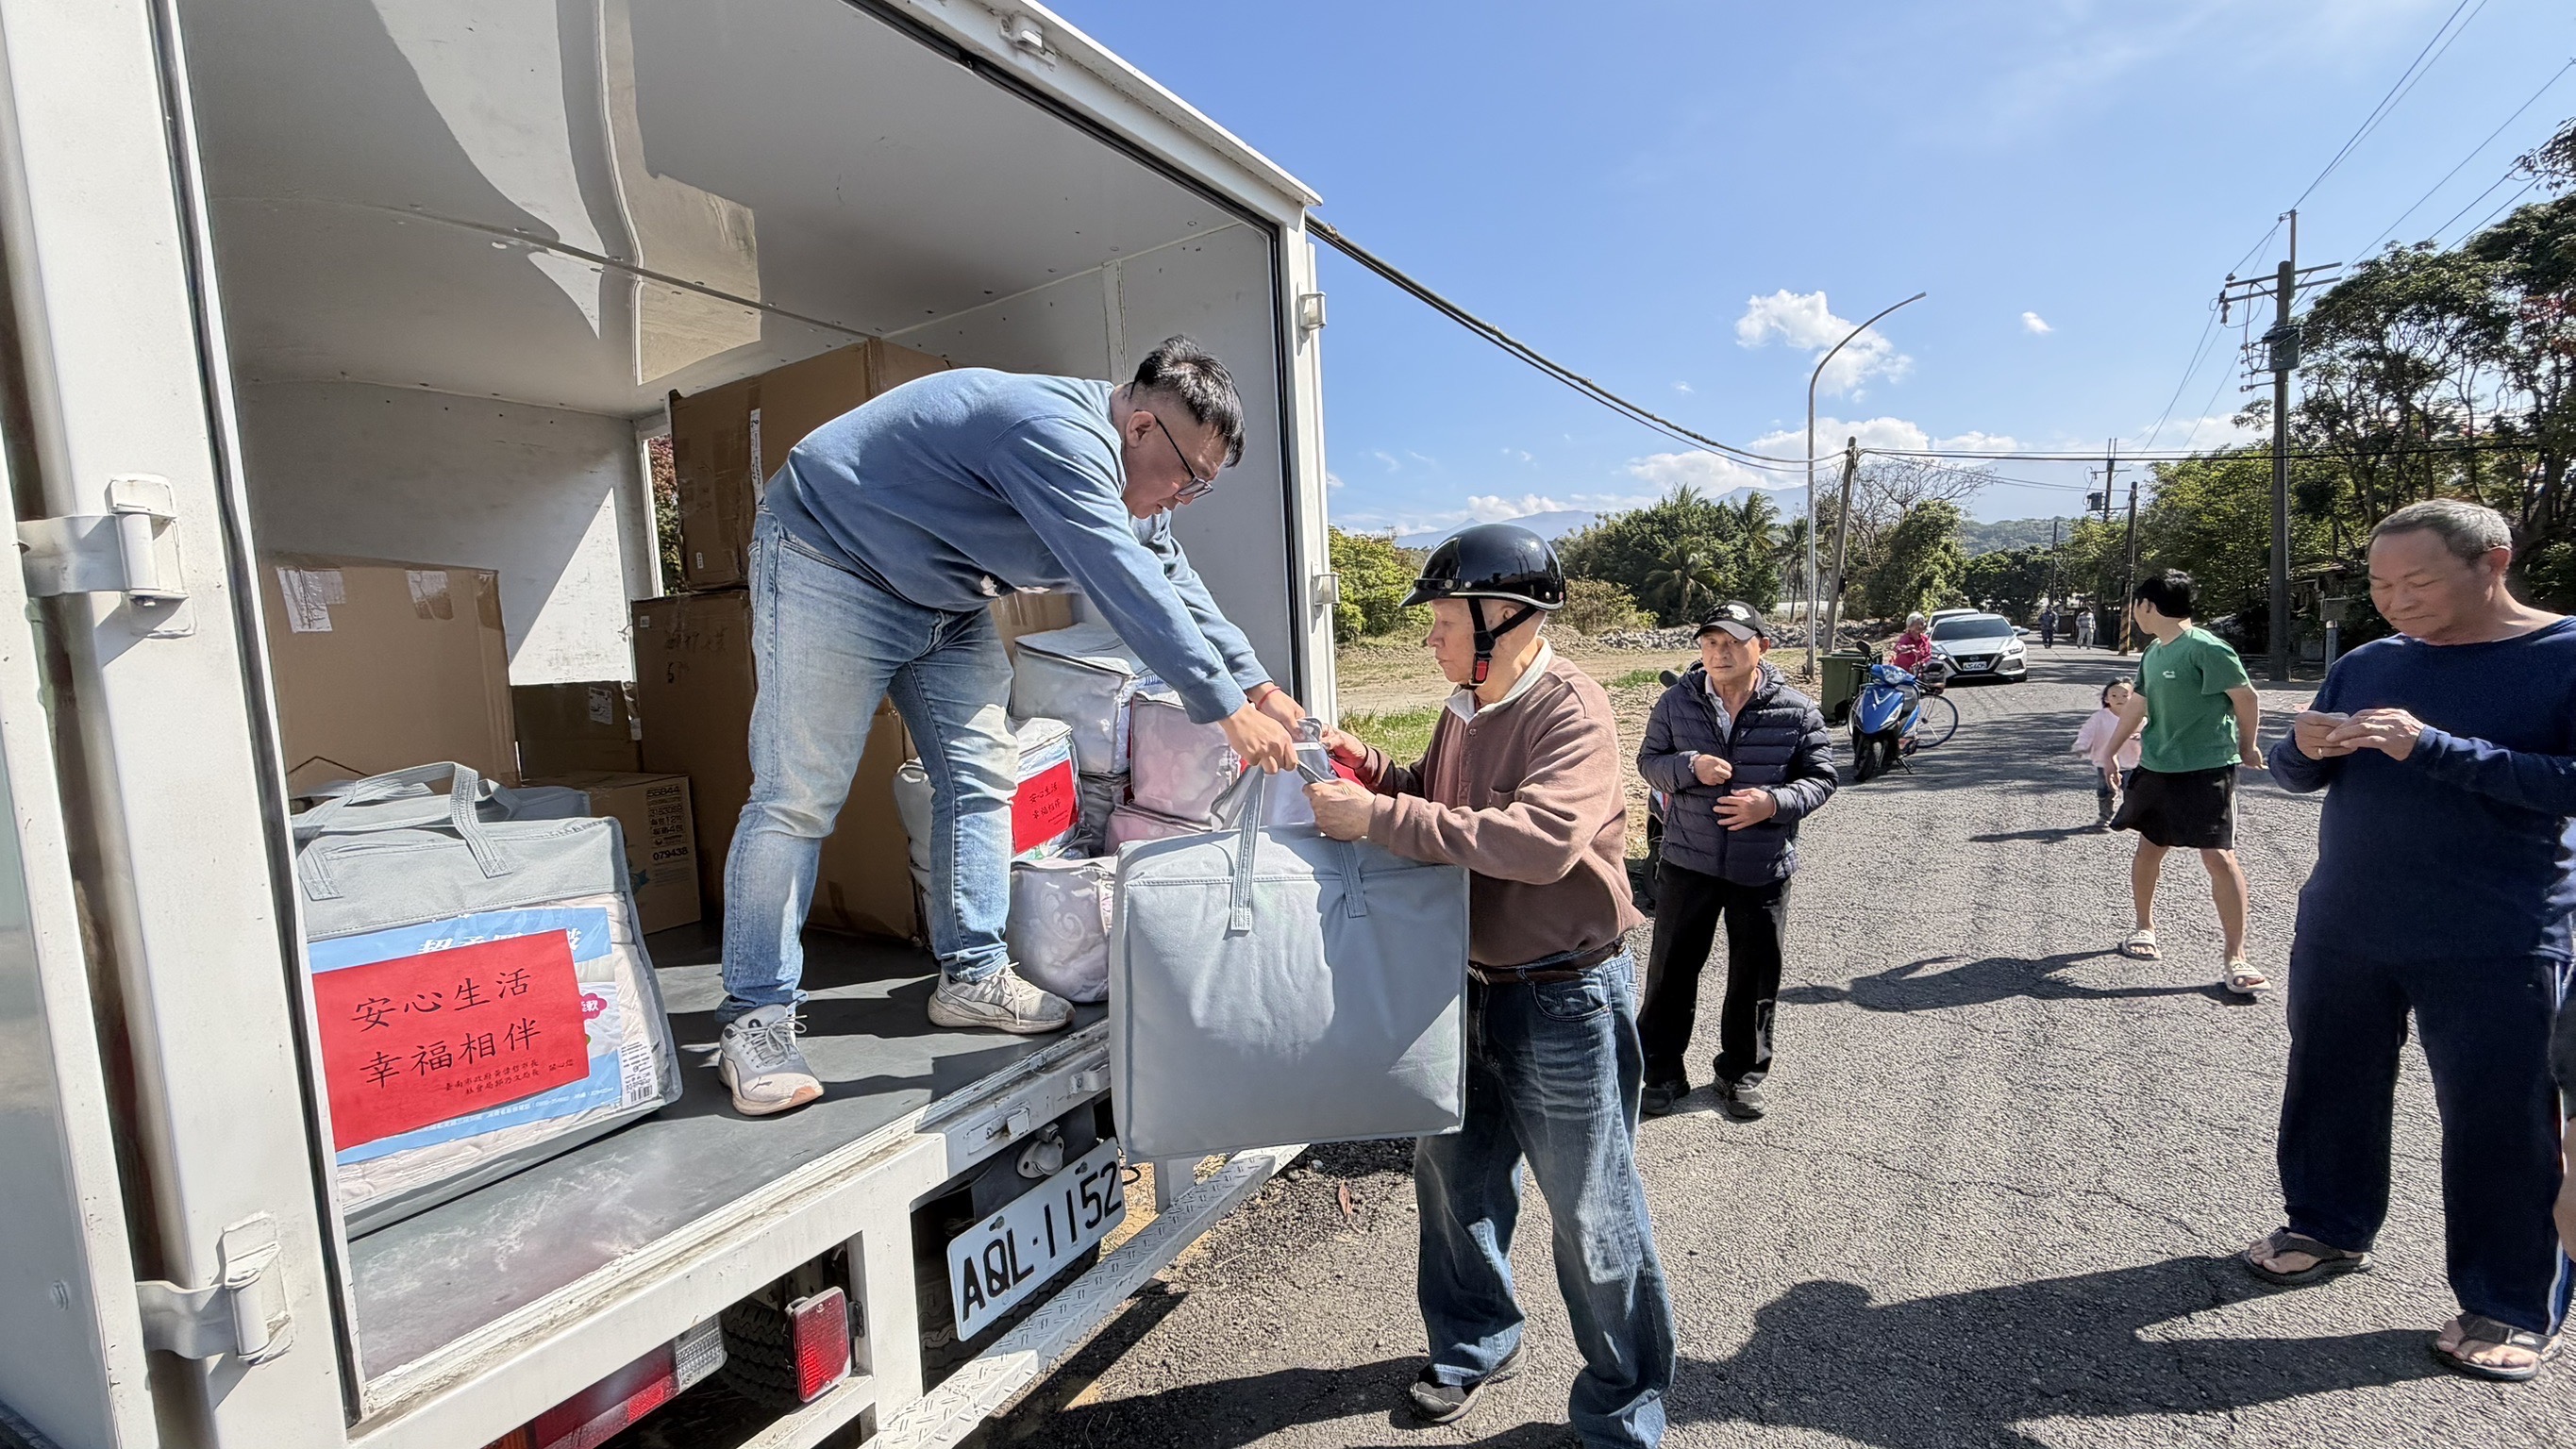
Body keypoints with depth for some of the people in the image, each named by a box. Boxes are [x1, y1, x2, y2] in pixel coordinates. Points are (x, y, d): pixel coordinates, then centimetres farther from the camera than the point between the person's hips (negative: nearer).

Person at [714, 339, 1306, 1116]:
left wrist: (1258, 683, 2)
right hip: (831, 562, -9)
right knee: (798, 796, -9)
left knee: (982, 777, 2)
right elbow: (1127, 589, -36)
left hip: (943, 598, 10)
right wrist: (1229, 711, -33)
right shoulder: (1064, 439, -30)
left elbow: (1171, 579, 8)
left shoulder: (1120, 471, 2)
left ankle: (973, 976, 10)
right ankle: (753, 1021, 1)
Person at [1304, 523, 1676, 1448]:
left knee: (1591, 1214, 10)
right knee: (1453, 1175, 21)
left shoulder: (1570, 709, -21)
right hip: (1472, 983, 8)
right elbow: (1436, 805, 16)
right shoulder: (1466, 708, 5)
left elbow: (1540, 840, -36)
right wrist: (1365, 767, -3)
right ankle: (1474, 1347, 47)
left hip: (1564, 998, -8)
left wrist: (1376, 816, -34)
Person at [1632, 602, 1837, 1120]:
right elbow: (1649, 761, 3)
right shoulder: (1676, 702, -3)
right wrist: (1690, 766, -18)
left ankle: (1743, 1071, 35)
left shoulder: (1797, 712, -5)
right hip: (1688, 862, 0)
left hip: (1764, 869, 0)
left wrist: (1776, 802, -20)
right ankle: (1661, 1071, 25)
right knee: (1671, 970, 8)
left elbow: (1821, 778, 0)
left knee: (1756, 977, 14)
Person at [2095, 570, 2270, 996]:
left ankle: (2235, 958, -2)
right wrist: (2112, 751, 29)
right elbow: (2137, 705, 21)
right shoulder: (2151, 654, 10)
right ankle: (2144, 927, 31)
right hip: (2155, 768, 8)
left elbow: (2246, 698, -10)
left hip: (2206, 769, -7)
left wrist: (2246, 747, 2)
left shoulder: (2206, 648, -14)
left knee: (2218, 855, -9)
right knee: (2148, 848, 14)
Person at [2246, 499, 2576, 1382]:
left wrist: (2431, 747, -26)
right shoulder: (2366, 665, 5)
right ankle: (2330, 1228, 33)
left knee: (2500, 1125, 5)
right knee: (2329, 1091, 15)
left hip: (2495, 950, -4)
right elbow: (2294, 775, 11)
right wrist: (2306, 748, -11)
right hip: (2341, 934, 5)